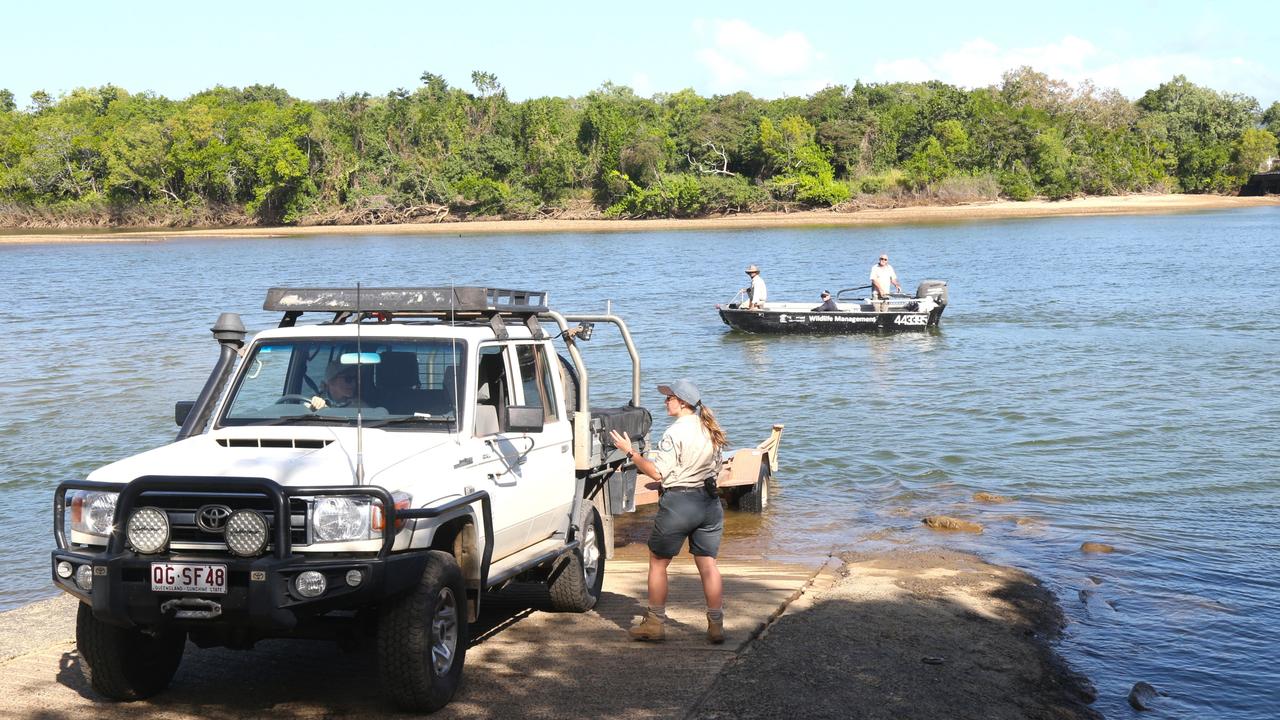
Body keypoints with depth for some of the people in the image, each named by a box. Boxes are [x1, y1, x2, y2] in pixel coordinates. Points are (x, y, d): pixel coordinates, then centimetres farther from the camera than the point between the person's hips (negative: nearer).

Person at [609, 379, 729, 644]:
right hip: (709, 501, 7)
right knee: (708, 564, 8)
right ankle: (716, 625, 6)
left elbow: (658, 473, -16)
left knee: (658, 562, 8)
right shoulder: (711, 431, 8)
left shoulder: (675, 433, -15)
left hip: (678, 503, -7)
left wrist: (630, 452, -10)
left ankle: (655, 623, 13)